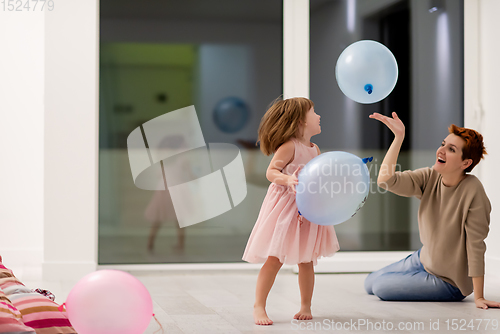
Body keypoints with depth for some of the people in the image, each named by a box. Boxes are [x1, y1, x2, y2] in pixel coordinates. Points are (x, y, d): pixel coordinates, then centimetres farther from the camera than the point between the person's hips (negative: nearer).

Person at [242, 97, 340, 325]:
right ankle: (259, 307, -3)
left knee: (306, 261, 9)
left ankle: (306, 306, 21)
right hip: (285, 210, -7)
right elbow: (271, 172, -20)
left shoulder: (315, 150, 10)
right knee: (274, 259, -8)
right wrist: (287, 180, -37)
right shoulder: (289, 147, -13)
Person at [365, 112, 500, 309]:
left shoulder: (472, 191, -30)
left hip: (449, 282, -7)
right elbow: (385, 180, -24)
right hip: (423, 259, 7)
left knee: (380, 288, -9)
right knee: (370, 284, 17)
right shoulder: (429, 178, -12)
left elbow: (476, 246, -28)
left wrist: (478, 297, -26)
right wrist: (398, 137, -29)